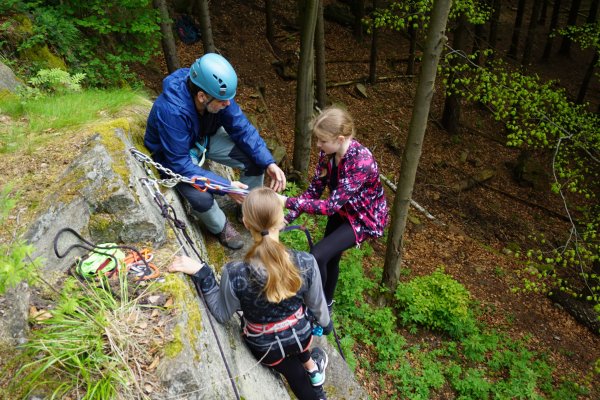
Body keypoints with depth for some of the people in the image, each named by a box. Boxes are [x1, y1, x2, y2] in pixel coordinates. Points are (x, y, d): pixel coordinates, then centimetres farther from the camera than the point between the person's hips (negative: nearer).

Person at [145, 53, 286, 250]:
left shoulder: (216, 93, -23)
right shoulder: (171, 111, -39)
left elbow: (242, 128, -12)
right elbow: (180, 164, -33)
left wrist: (268, 163, -23)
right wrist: (225, 186, -35)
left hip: (205, 138, 5)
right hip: (174, 154, -5)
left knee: (256, 159, -10)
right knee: (202, 197, -30)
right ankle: (220, 227, 5)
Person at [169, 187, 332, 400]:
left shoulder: (234, 274, -33)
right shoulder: (306, 263, -28)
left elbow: (222, 314, -13)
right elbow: (317, 304, -9)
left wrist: (201, 273, -18)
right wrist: (326, 324, 12)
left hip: (265, 349, 0)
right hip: (301, 336, 1)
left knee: (295, 373, 31)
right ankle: (310, 366, 55)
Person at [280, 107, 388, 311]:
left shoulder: (361, 163, -37)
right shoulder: (328, 152, -15)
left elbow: (331, 205, -37)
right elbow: (314, 189, -7)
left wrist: (288, 202, -37)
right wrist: (288, 218, -16)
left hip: (364, 218, -7)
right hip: (342, 209, 7)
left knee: (318, 255, -18)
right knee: (329, 257, 18)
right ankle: (326, 303, 46)